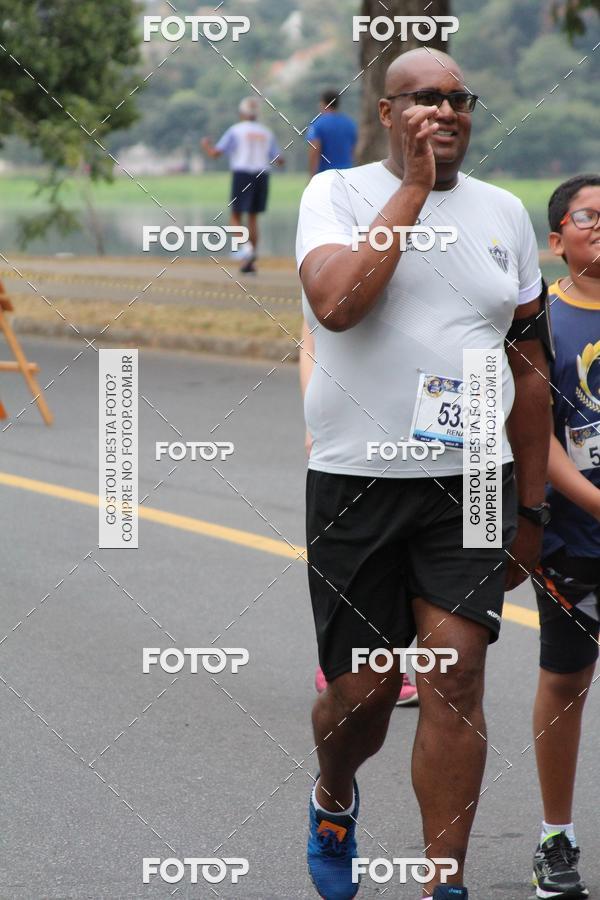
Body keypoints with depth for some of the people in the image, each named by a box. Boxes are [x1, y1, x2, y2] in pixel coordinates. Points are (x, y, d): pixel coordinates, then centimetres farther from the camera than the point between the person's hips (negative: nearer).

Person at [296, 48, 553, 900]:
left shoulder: (504, 214, 9)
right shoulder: (339, 193, -2)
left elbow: (529, 371, 14)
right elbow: (336, 302, -22)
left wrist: (531, 509, 13)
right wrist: (414, 187, -17)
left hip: (471, 481, 2)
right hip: (355, 480, -2)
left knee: (456, 676, -8)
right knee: (363, 691, 3)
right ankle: (333, 797, 37)